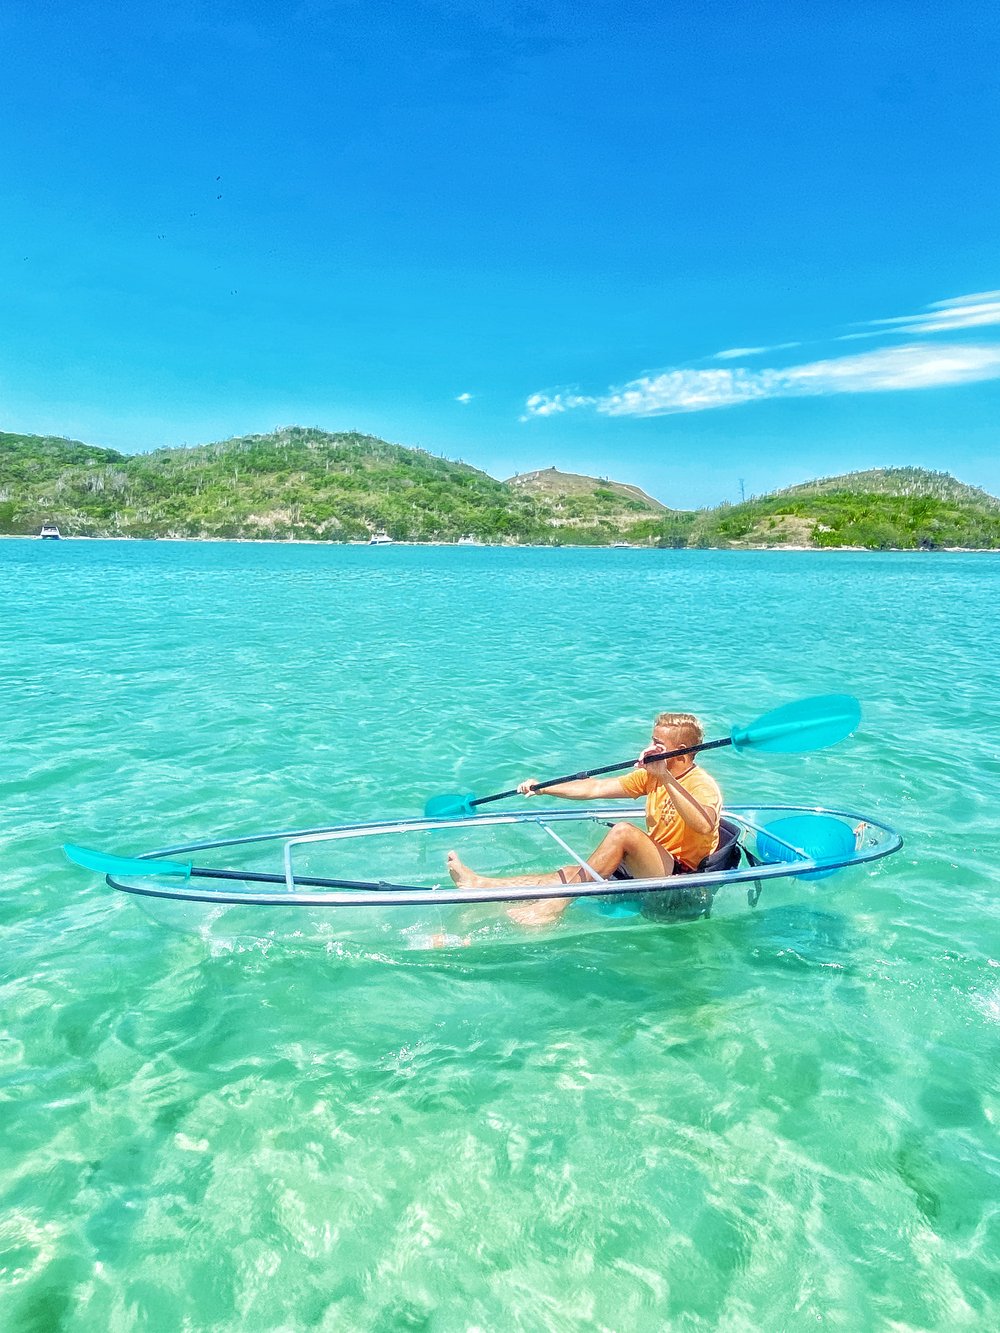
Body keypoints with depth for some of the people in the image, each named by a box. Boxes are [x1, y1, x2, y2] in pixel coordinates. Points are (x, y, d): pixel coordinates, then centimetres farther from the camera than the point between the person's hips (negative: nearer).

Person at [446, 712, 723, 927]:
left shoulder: (703, 785, -15)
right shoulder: (650, 776, 9)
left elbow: (704, 826, -38)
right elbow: (595, 788, 9)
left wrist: (666, 777, -41)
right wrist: (543, 788, 2)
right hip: (653, 867, 8)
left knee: (623, 831, -32)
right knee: (568, 873, -8)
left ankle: (552, 907, -31)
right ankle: (483, 886, -17)